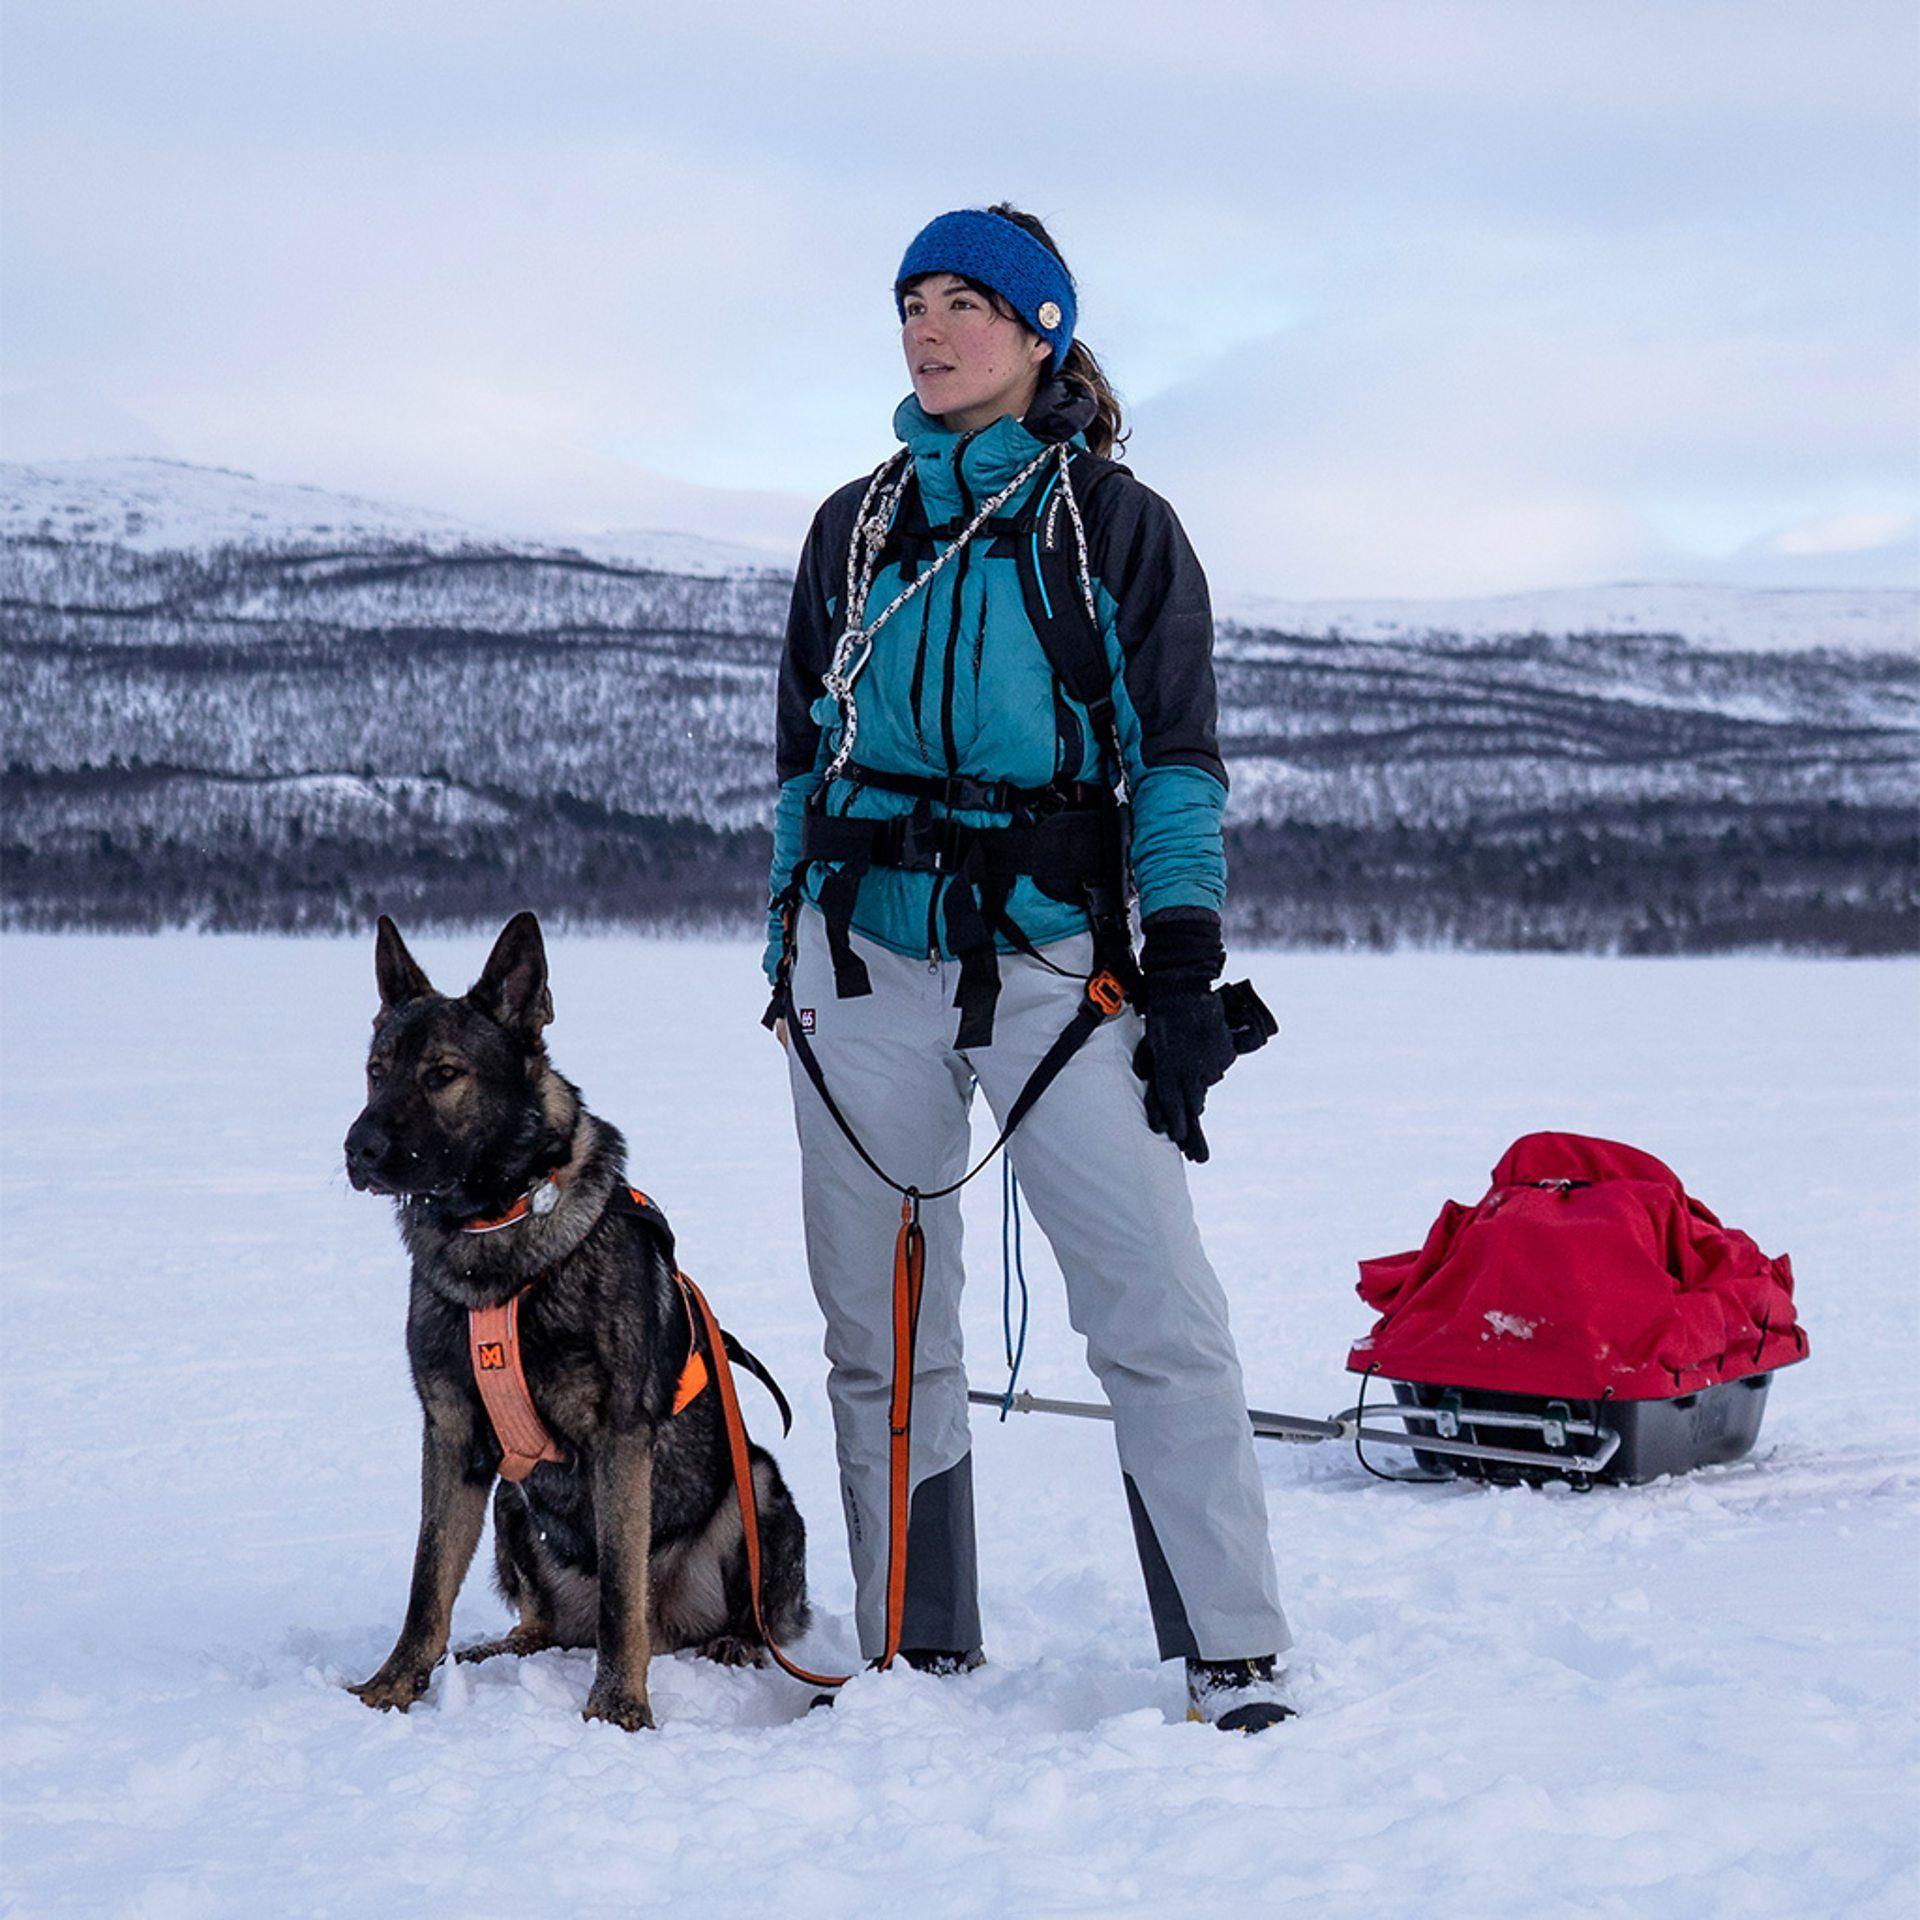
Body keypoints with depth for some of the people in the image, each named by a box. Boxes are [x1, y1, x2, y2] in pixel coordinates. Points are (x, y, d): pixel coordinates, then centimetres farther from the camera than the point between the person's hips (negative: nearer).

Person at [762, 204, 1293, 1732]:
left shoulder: (1116, 524, 5)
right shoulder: (854, 528, 15)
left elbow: (1175, 758, 1)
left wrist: (1184, 970, -8)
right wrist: (788, 950, 14)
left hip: (1050, 956, -3)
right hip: (863, 959, 4)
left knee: (1158, 1305, -13)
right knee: (879, 1327, 5)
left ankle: (1237, 1657, -8)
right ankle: (918, 1658, 14)